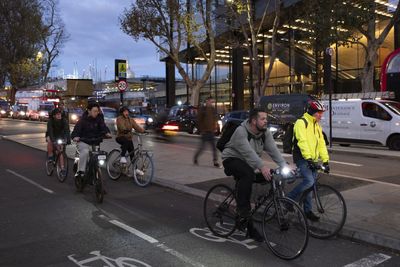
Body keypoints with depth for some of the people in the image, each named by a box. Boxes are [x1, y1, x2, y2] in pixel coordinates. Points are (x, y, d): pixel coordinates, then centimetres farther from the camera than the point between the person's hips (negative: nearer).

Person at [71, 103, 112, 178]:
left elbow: (103, 126, -14)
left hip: (95, 142, 5)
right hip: (83, 141, -4)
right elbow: (76, 130, -18)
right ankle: (80, 171, -24)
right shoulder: (83, 120, -10)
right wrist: (75, 137, -40)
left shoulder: (99, 119, -1)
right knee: (85, 152, -31)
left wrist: (107, 132, -35)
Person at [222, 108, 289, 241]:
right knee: (248, 174, -36)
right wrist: (262, 166, -52)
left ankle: (249, 227, 15)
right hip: (232, 159, -7)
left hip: (248, 164, 8)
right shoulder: (241, 131, -25)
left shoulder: (265, 133, -4)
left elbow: (273, 150, -14)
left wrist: (285, 166, -28)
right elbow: (248, 152, -39)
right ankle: (242, 211, -26)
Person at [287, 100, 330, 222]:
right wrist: (308, 158, -29)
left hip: (312, 160, 8)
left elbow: (321, 143, 13)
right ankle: (288, 199, -6)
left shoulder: (317, 125, 17)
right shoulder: (301, 123, -9)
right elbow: (302, 141, -21)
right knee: (309, 181, -22)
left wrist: (325, 160, 4)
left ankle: (308, 210, 18)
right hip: (302, 159, -8)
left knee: (310, 185, 8)